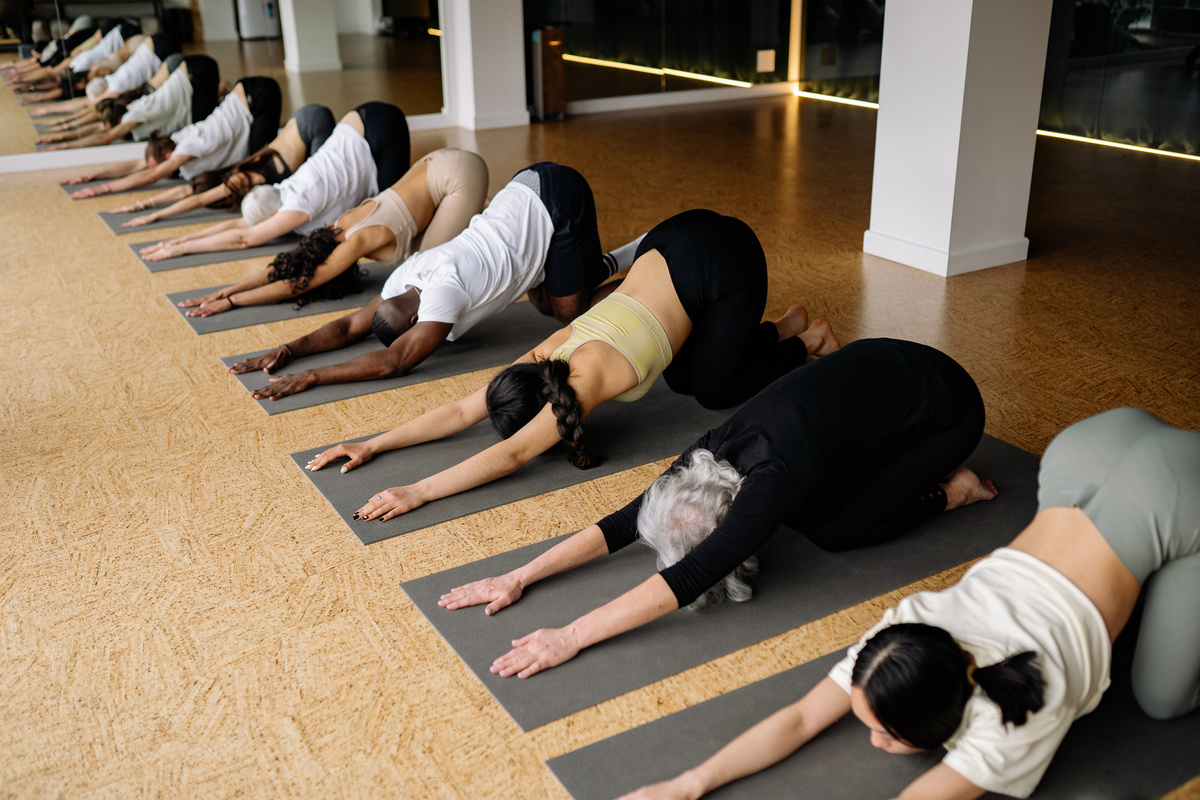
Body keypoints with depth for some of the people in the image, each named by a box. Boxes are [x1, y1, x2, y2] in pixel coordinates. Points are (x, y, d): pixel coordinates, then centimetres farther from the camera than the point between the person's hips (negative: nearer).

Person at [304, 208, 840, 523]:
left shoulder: (586, 379, -27)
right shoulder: (548, 356, -7)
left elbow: (511, 455, -33)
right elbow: (460, 412, -5)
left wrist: (417, 493, -37)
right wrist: (372, 445, -10)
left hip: (725, 260, -7)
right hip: (671, 243, 7)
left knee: (714, 391, 6)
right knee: (681, 380, 18)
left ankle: (796, 337, 26)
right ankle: (781, 329, 32)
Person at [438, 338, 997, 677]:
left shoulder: (774, 477, -38)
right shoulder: (717, 451, -17)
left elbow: (687, 579, -44)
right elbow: (624, 522, -15)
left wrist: (571, 637, -45)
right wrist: (519, 577, -20)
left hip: (945, 406, -6)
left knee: (833, 530, -13)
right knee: (804, 512, 3)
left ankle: (947, 491, 9)